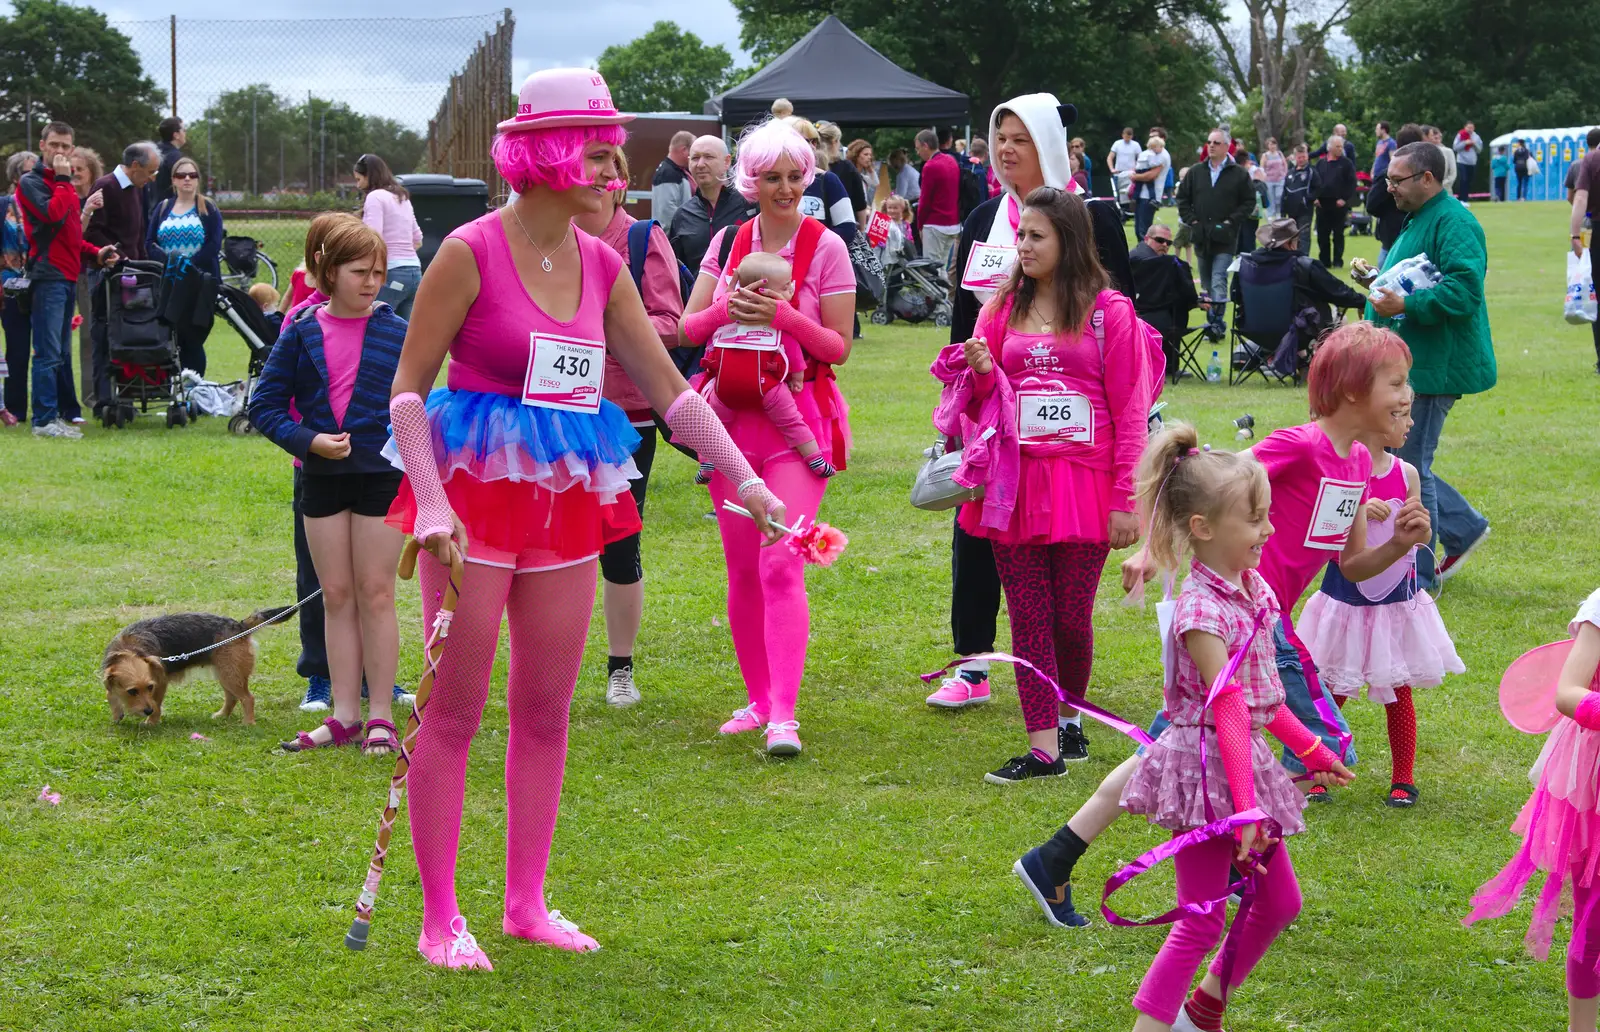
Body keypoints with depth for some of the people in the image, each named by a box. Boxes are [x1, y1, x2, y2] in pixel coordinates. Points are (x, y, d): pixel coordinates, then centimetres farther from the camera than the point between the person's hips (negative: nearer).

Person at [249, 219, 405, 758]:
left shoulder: (398, 333, -2)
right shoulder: (303, 332, 1)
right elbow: (265, 405, 2)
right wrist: (309, 441, -13)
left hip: (381, 475, -2)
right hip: (322, 477, 2)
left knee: (375, 594, 0)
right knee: (336, 597, 7)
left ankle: (380, 717, 6)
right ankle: (343, 717, 13)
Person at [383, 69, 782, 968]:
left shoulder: (602, 267, 6)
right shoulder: (472, 252, -10)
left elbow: (671, 389, 11)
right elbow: (408, 387, -8)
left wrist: (747, 480, 5)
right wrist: (432, 505, -18)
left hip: (568, 495, 6)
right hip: (479, 487, -6)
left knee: (548, 711, 10)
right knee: (456, 710, 0)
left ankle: (527, 902, 21)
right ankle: (441, 916, 8)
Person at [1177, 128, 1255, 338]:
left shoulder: (1239, 175, -1)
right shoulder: (1196, 172, 9)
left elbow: (1249, 202, 0)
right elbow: (1182, 198, 13)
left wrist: (1231, 222, -9)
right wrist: (1191, 220, 1)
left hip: (1225, 239, -5)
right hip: (1201, 237, 5)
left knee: (1219, 282, -15)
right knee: (1207, 284, 11)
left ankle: (1217, 322, -17)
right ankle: (1212, 322, 20)